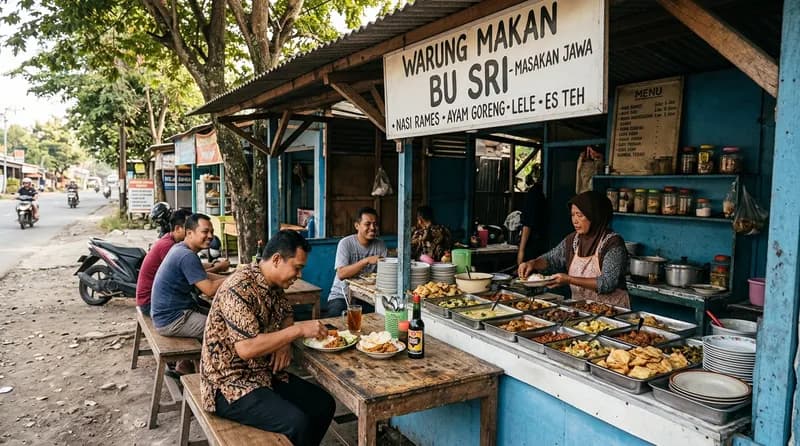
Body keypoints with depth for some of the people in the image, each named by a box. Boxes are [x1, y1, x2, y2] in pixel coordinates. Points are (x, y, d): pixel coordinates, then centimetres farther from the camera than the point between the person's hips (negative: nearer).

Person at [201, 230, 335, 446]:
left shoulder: (274, 284, 3)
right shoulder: (239, 289, -24)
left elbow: (287, 315, 19)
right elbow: (246, 348, -30)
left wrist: (285, 342, -3)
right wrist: (298, 330, -25)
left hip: (265, 373, 9)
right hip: (231, 383, -9)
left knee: (324, 404, 0)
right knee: (297, 422, -25)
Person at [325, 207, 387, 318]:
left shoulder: (380, 245, 1)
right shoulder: (346, 243, -10)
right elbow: (341, 274, -23)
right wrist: (366, 260, -31)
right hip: (342, 295, -3)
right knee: (335, 315, -31)